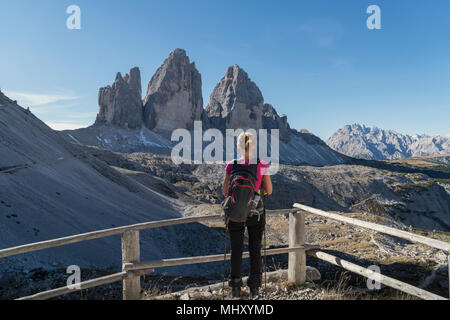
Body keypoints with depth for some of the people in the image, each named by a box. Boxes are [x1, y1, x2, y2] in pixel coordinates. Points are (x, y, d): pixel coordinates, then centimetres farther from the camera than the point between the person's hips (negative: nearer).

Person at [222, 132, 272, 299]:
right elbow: (269, 191, -2)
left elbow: (225, 192, -6)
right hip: (256, 213, 1)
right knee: (255, 250, 16)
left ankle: (236, 288, 24)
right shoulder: (262, 166, -10)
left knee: (236, 250, 14)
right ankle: (254, 288, 25)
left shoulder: (232, 166, -12)